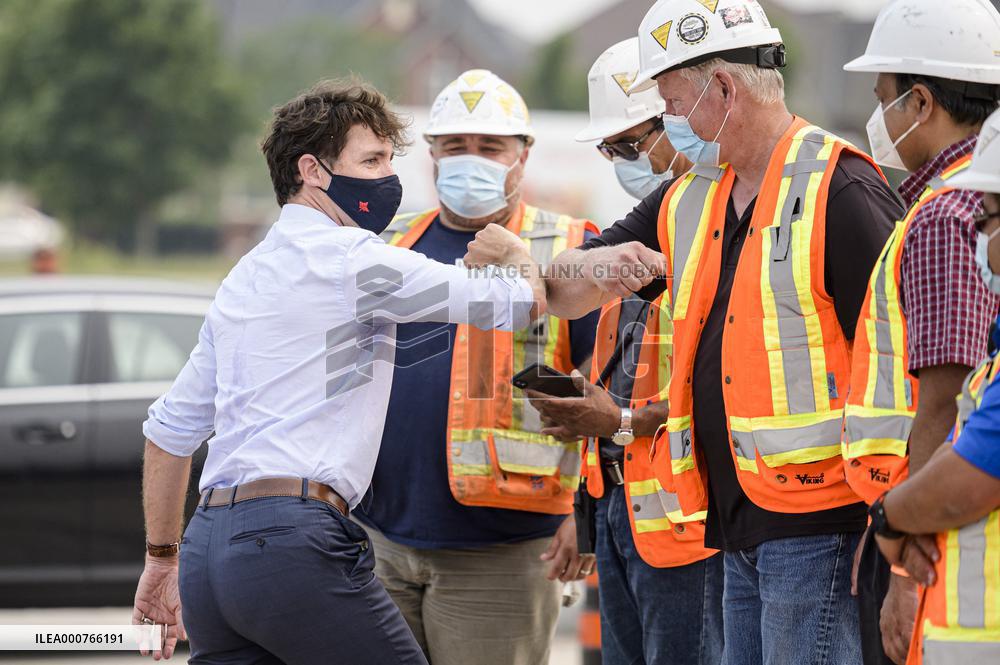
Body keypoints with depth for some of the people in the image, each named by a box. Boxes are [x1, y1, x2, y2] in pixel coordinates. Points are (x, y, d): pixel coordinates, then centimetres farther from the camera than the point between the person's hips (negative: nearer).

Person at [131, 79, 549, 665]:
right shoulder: (349, 257, -4)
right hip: (293, 537, -9)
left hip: (210, 547, 9)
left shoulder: (244, 279, 23)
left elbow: (170, 429, 26)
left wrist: (162, 559, 32)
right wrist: (513, 249, 20)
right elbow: (526, 301, -4)